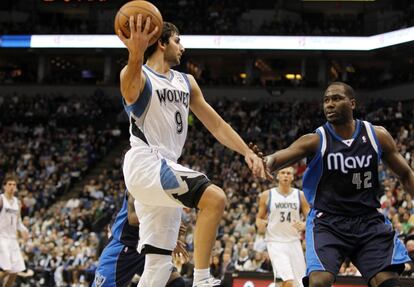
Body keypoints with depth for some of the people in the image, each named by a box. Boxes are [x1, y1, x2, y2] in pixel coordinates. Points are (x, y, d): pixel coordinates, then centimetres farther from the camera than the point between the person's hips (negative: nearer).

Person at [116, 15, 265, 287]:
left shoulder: (186, 82, 20)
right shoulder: (138, 76, -6)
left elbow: (216, 124, 22)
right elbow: (130, 90, -32)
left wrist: (247, 152, 6)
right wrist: (135, 56, -55)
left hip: (167, 168, 9)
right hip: (145, 163, -9)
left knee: (159, 265, 5)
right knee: (214, 197, -28)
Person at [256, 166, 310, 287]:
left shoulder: (300, 195, 3)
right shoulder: (267, 195, 0)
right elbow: (259, 218, 11)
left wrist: (304, 225, -17)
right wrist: (261, 223, -12)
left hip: (294, 242, 3)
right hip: (275, 242, -3)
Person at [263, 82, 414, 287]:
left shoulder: (377, 136, -1)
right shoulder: (315, 141, -7)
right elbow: (278, 158, -22)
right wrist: (265, 162, -46)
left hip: (369, 221, 2)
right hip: (327, 222, -2)